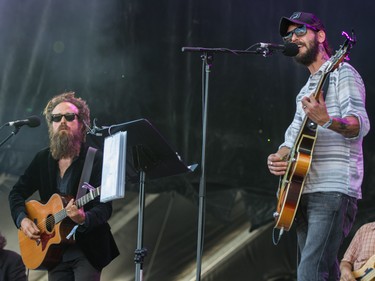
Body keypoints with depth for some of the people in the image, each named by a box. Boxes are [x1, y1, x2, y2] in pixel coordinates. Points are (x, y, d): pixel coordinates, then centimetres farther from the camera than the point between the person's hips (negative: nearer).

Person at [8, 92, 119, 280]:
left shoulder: (96, 159, -9)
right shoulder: (42, 159, 7)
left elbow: (105, 208, -16)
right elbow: (16, 193, 15)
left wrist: (84, 219, -36)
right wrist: (22, 219, -4)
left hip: (88, 250, -5)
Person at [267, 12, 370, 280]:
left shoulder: (342, 73, -1)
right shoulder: (307, 89, 25)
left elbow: (360, 125, -15)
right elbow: (293, 137, 22)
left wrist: (326, 121, -36)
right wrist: (278, 158, -1)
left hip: (333, 190, -9)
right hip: (304, 190, 9)